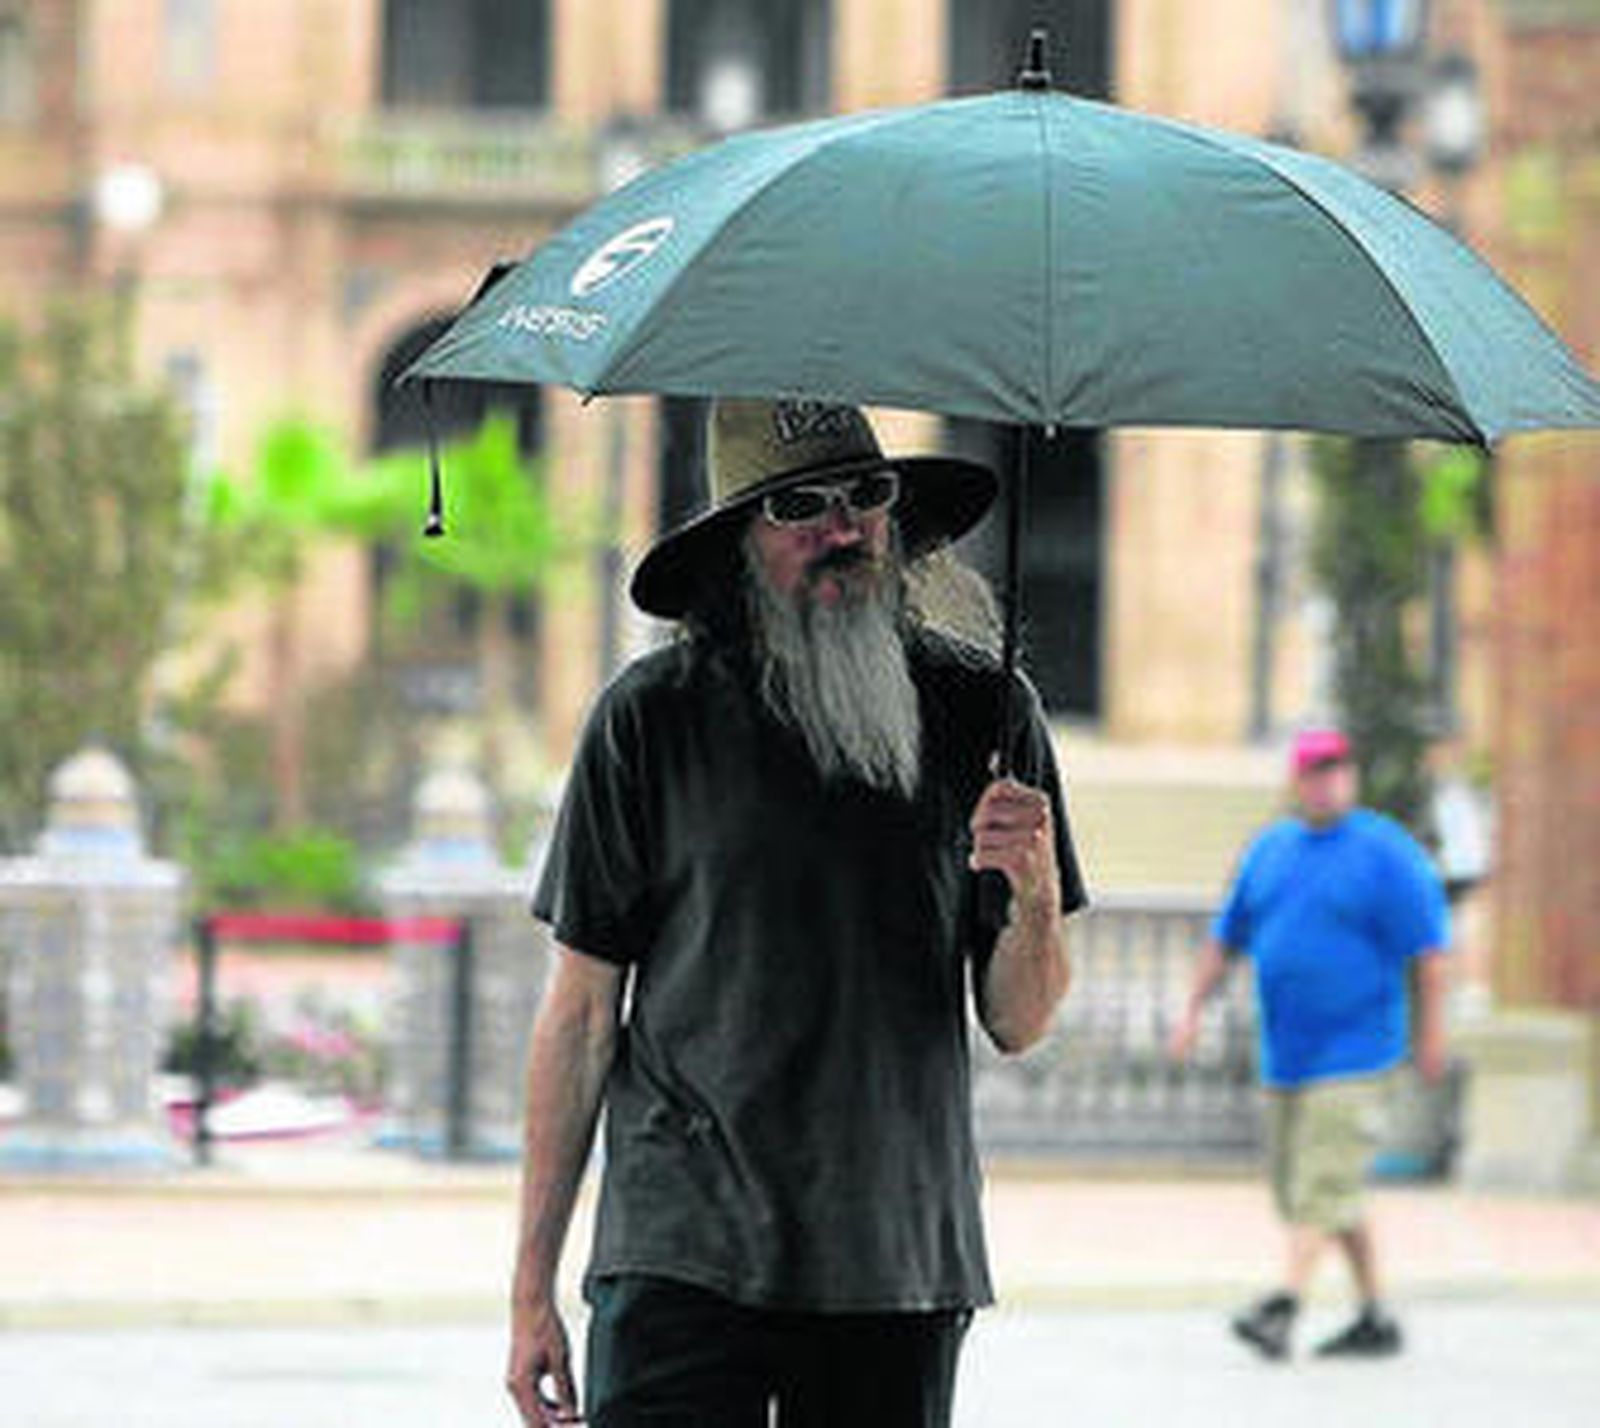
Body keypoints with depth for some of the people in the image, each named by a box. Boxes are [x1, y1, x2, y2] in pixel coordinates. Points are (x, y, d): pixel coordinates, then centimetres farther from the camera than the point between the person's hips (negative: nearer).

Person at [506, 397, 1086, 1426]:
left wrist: (1036, 894, -14)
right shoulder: (652, 717, -1)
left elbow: (1017, 1026, 7)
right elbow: (582, 1010, 2)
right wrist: (533, 1284, 0)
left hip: (903, 1265, 3)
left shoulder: (978, 708, 5)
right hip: (685, 1254, -2)